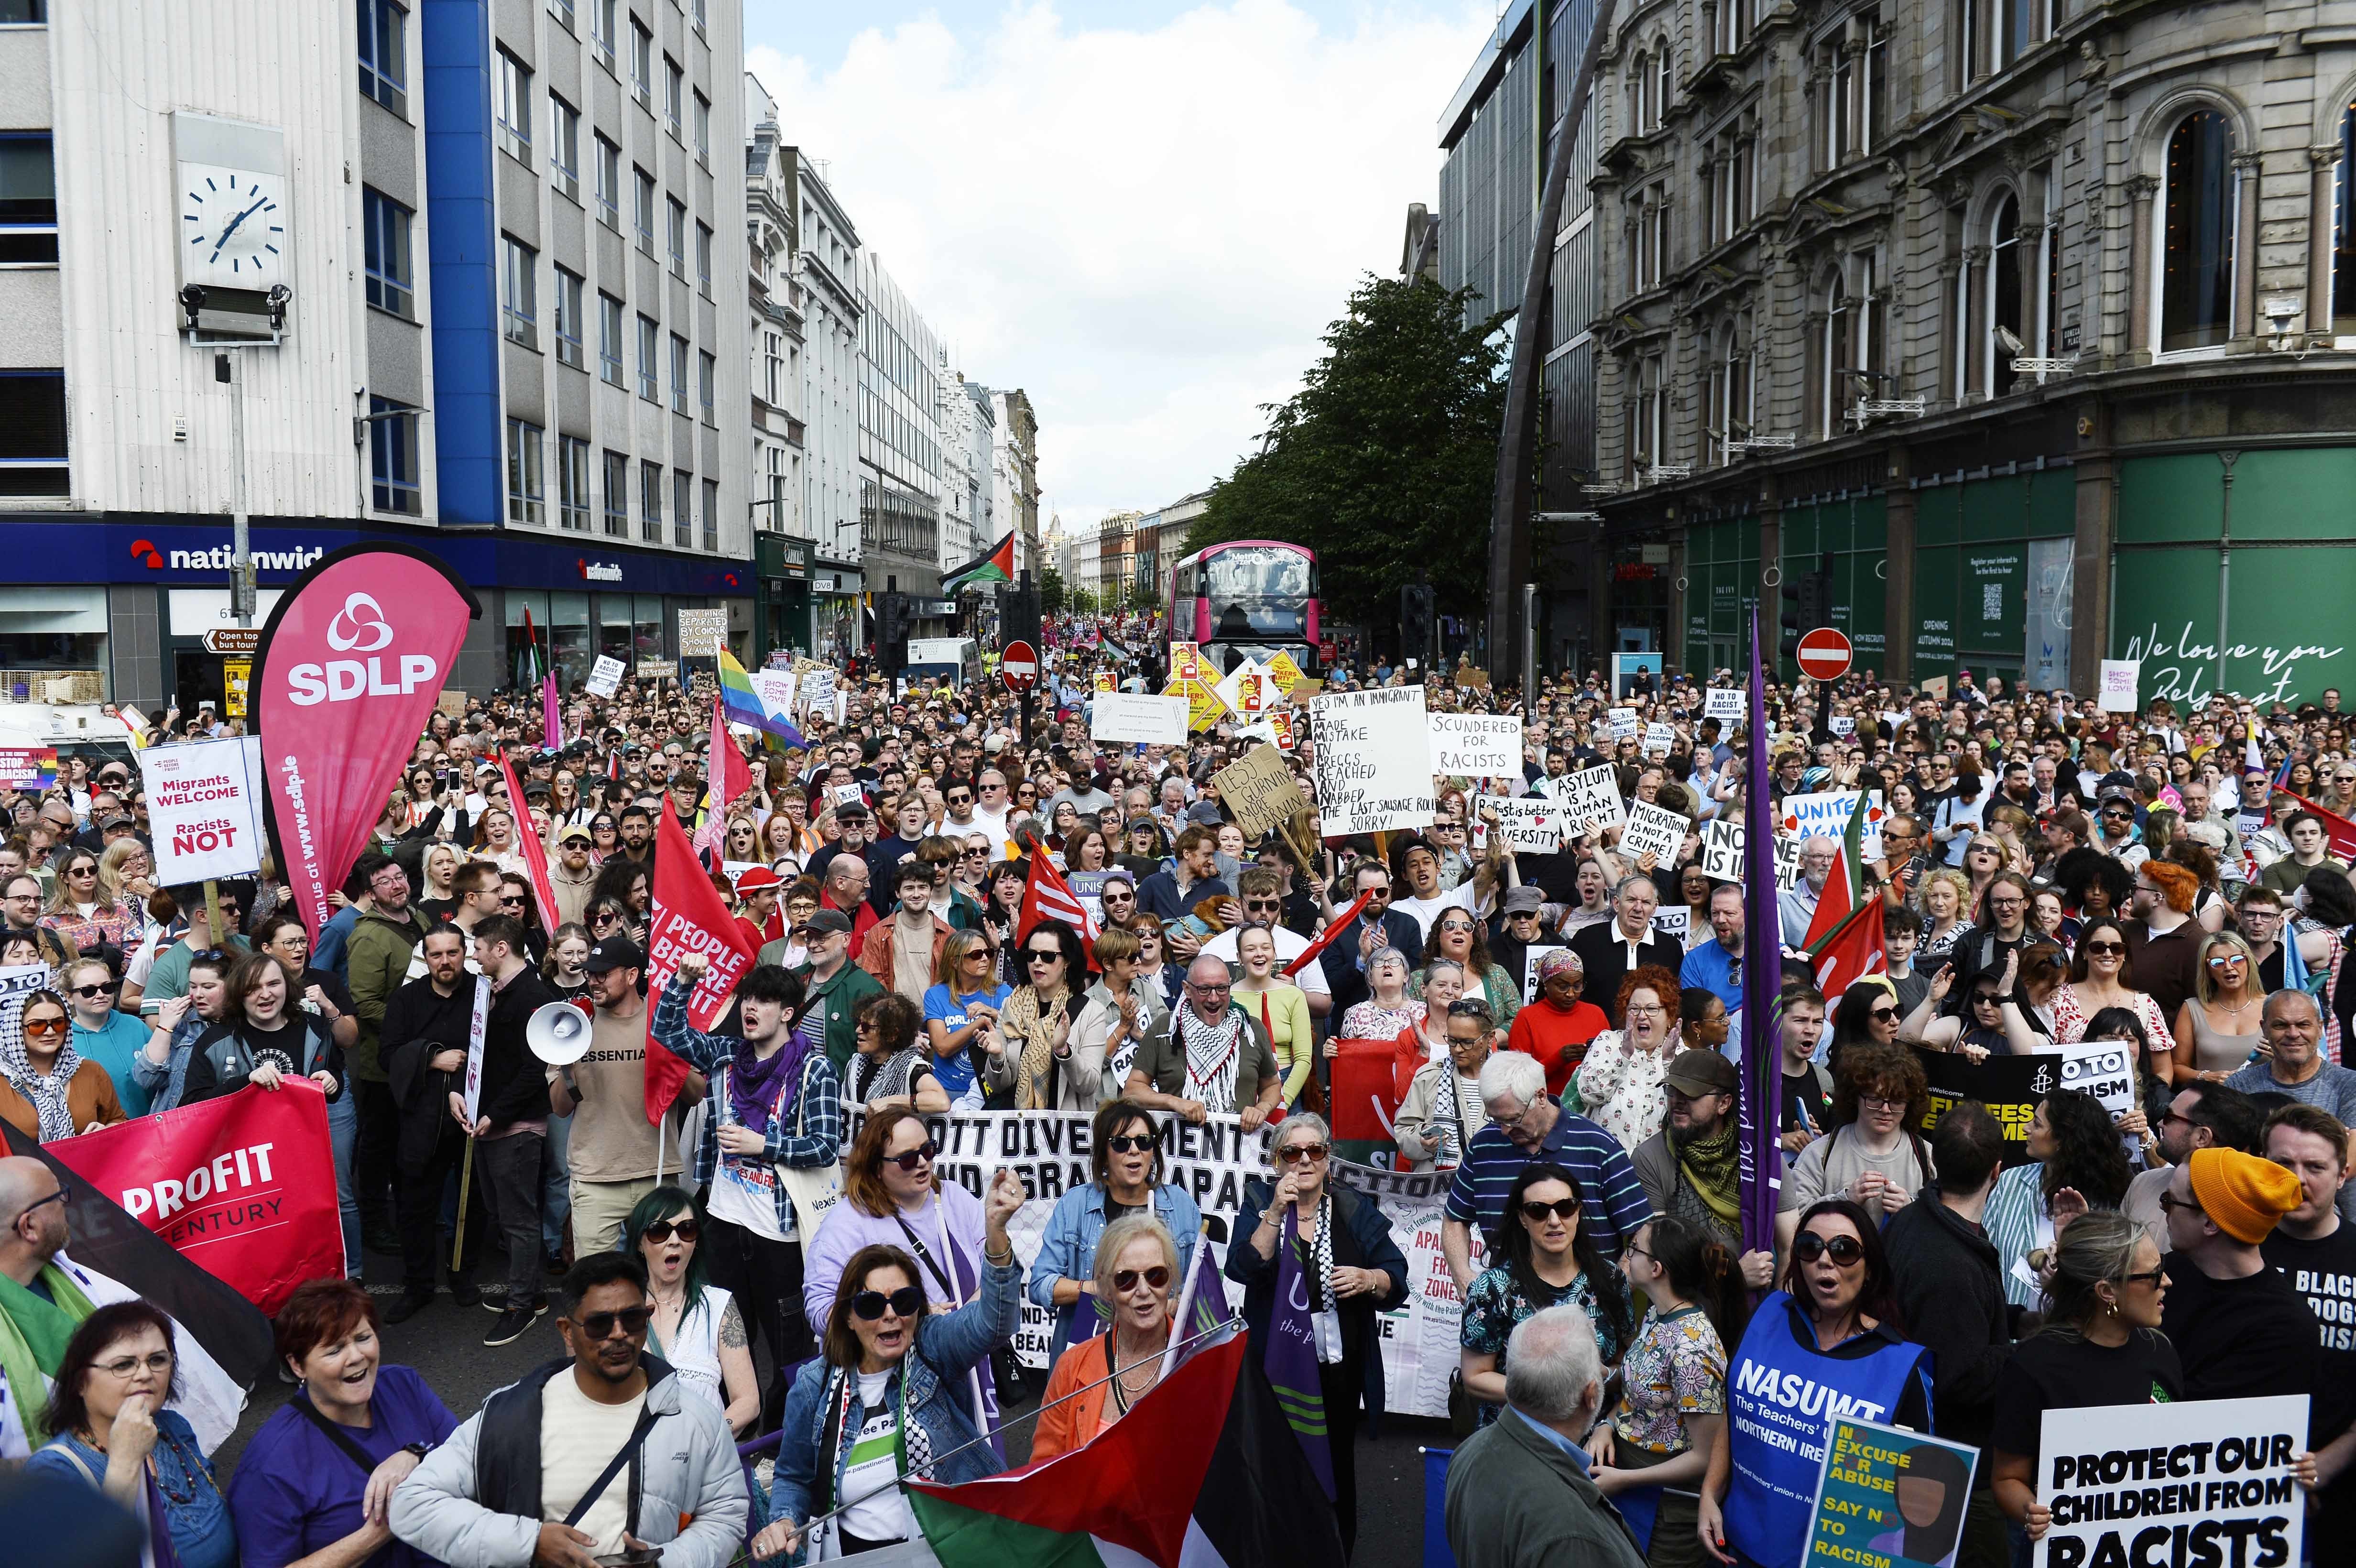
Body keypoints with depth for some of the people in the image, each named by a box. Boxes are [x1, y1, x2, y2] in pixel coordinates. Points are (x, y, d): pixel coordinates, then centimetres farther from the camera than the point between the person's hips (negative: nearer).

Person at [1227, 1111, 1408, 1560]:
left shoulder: (1355, 1210, 2)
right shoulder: (1260, 1203, 0)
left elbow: (1396, 1278, 3)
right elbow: (1243, 1269, -14)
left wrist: (1369, 1279, -18)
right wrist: (1276, 1212, -21)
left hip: (1337, 1366, 1)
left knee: (1336, 1468, 9)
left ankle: (1337, 1555, 26)